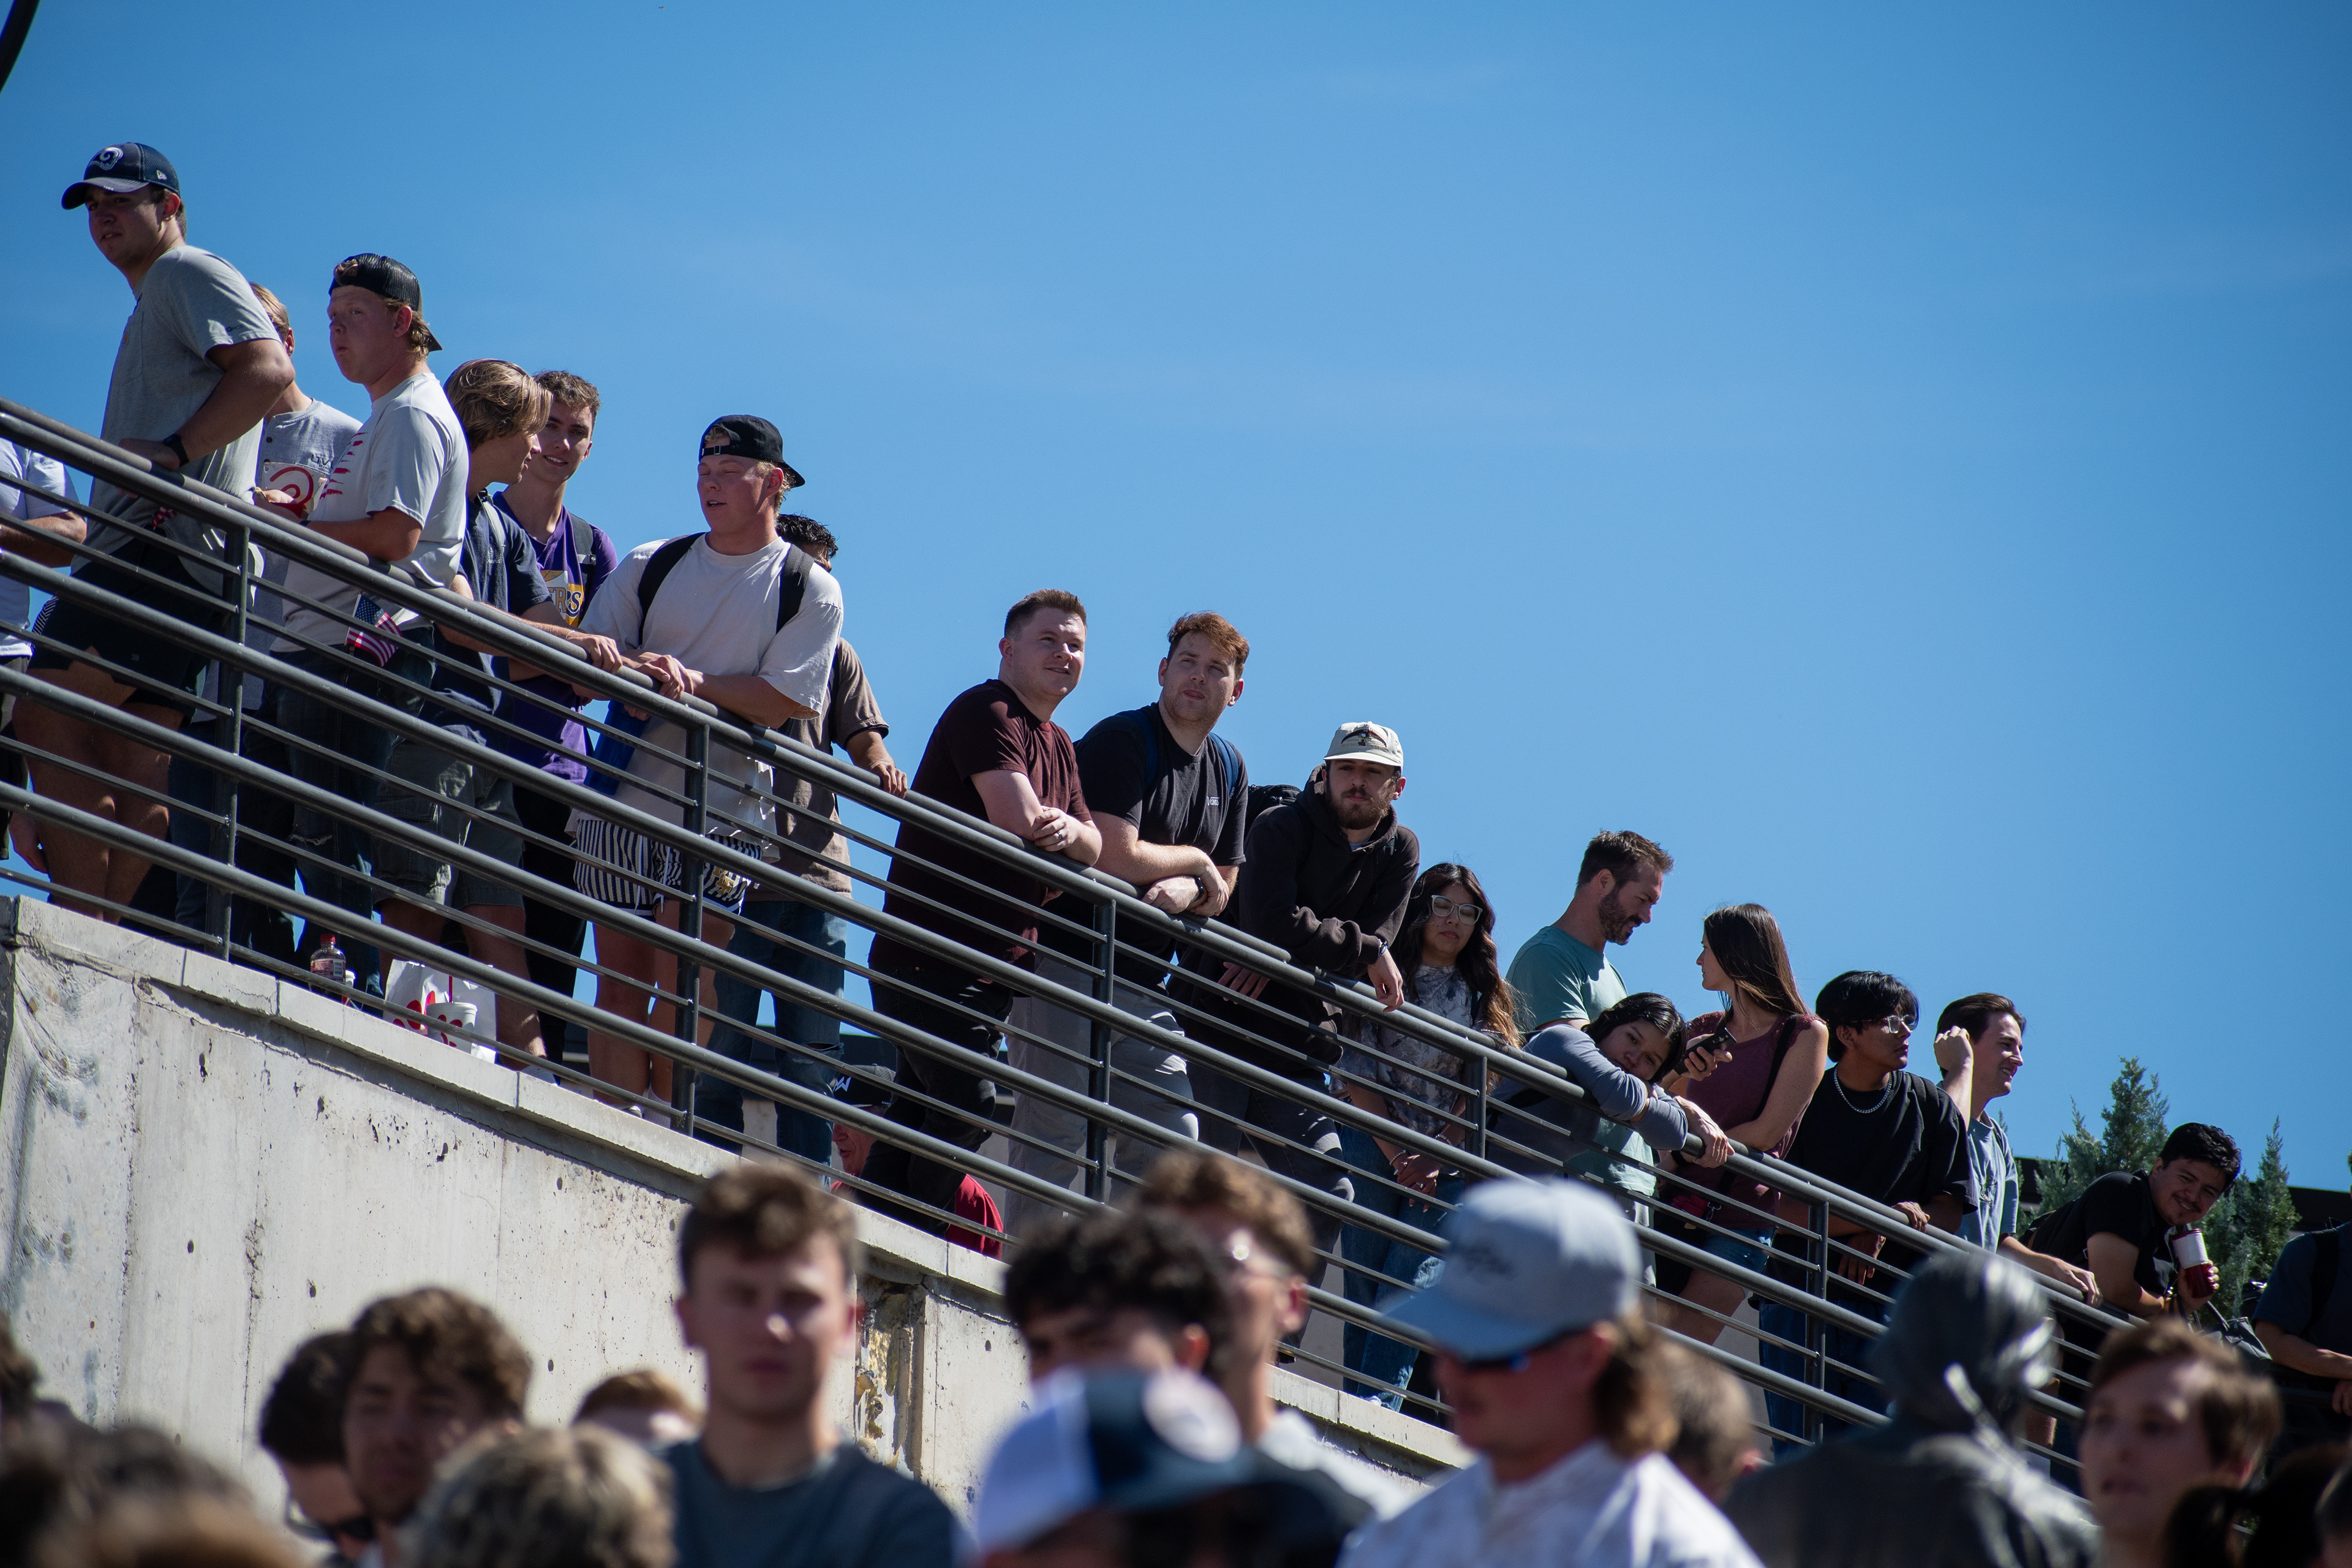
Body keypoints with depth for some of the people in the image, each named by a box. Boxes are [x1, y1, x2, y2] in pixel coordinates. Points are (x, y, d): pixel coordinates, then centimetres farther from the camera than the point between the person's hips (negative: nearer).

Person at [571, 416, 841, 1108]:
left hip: (723, 806, -3)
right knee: (620, 978, -1)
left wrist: (697, 682, -18)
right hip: (625, 789, 3)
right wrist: (633, 668, -15)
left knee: (683, 979, -13)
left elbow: (785, 699, -7)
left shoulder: (810, 589, 4)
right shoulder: (651, 565, 14)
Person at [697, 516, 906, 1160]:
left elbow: (863, 740, 15)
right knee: (720, 1053, -4)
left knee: (811, 1059, 0)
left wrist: (880, 769, -8)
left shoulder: (833, 654, 19)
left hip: (817, 876, 3)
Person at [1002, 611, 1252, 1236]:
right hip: (1069, 965, -8)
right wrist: (1194, 860, -2)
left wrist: (1185, 891, -8)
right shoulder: (1123, 740, -10)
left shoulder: (1228, 769, 15)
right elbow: (1115, 858, -20)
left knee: (1173, 1142, 3)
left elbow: (1222, 887, 17)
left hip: (1145, 986, 8)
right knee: (1056, 1140, -12)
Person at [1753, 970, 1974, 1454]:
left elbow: (1950, 1210, 7)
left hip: (1884, 1303, 1)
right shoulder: (1803, 1103, 1)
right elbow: (1782, 1209, -7)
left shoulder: (1933, 1109, 8)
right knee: (1796, 1449, -5)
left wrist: (1879, 1236, -11)